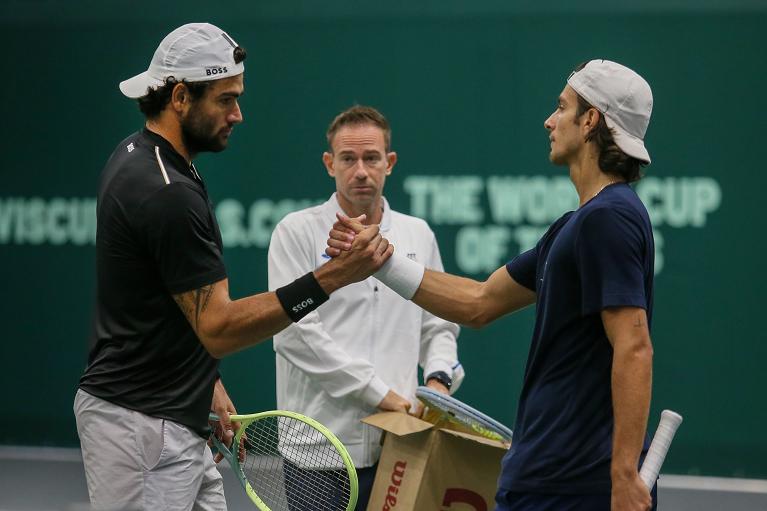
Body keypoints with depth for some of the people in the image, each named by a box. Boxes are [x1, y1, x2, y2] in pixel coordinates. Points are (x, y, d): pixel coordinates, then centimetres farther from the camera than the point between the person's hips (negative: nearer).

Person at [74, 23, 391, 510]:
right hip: (143, 428, -10)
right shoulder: (168, 195, -22)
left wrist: (205, 380, 20)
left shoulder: (136, 156, 10)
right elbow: (218, 326, -23)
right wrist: (328, 279, -29)